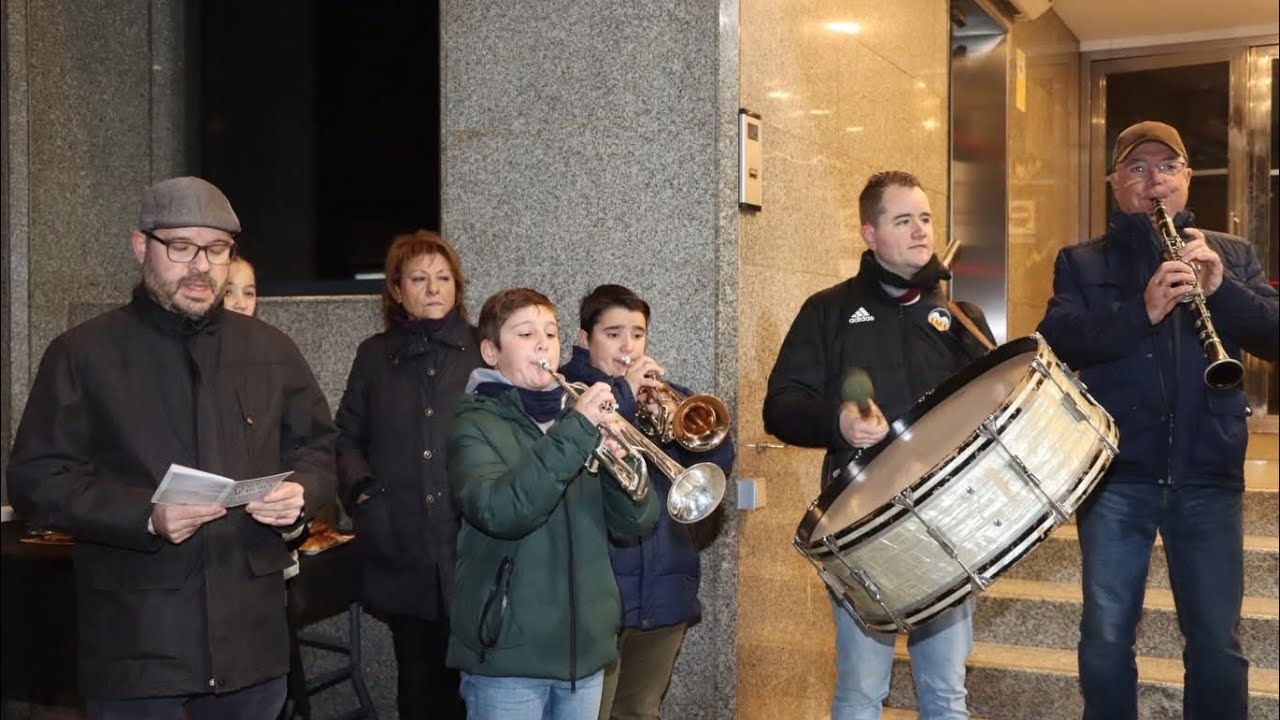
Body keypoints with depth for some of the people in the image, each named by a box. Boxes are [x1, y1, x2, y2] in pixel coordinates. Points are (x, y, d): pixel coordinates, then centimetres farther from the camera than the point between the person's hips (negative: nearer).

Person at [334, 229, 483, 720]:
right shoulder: (375, 355, 10)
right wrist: (362, 490, -2)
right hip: (403, 553, 2)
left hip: (474, 549, -2)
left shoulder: (485, 352, 3)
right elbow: (347, 436, 14)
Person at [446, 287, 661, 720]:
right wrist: (576, 430, -27)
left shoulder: (578, 416, 10)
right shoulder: (477, 425, -5)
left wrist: (620, 465, -15)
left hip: (585, 646, 5)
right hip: (509, 651, -5)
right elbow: (499, 512, -25)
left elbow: (636, 524, 4)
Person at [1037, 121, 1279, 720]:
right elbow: (1057, 342, -10)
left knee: (1217, 644, 6)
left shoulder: (1232, 254, 11)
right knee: (1106, 639, 5)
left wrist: (1221, 287, -17)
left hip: (1209, 477, 1)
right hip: (1115, 475, -1)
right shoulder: (1081, 262, 6)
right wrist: (1141, 311, -25)